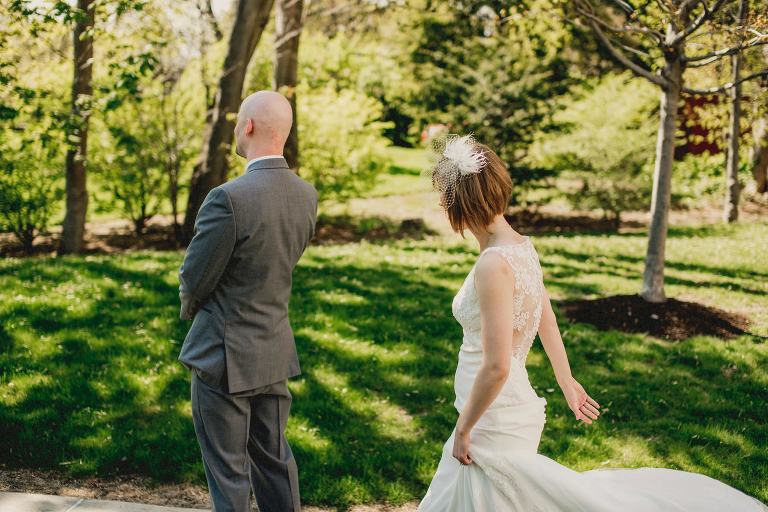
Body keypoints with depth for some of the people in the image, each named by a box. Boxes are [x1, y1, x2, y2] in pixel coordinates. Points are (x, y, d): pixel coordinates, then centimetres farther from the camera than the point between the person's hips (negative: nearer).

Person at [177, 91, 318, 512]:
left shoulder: (229, 198, -25)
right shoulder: (306, 195, -2)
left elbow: (194, 280, -14)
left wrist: (190, 308, 8)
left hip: (225, 355, -7)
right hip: (275, 350, 7)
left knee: (228, 470, 8)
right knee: (274, 458, 20)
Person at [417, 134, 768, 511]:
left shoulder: (494, 265, -26)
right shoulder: (522, 247, 1)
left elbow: (495, 367, -26)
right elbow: (547, 321, 14)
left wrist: (462, 429, -15)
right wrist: (566, 381, 26)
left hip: (493, 420, -9)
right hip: (516, 404, 9)